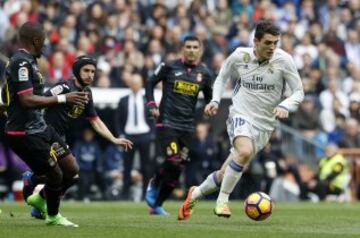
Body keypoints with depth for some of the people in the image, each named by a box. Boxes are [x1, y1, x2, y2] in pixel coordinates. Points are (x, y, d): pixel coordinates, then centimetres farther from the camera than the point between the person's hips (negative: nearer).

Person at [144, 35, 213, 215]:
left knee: (177, 169, 2)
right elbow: (150, 83, 8)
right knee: (173, 161, -20)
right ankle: (154, 184, 9)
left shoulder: (204, 73, 6)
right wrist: (152, 105, -4)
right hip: (166, 122, -4)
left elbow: (209, 98, 16)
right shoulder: (170, 67, -2)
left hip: (186, 126, 4)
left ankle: (157, 205, 14)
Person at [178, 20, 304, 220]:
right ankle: (222, 200, -19)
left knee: (226, 174, 4)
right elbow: (222, 77, 14)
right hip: (240, 115, -2)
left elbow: (298, 91, -4)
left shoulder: (283, 60, -9)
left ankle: (195, 194, 31)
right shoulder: (239, 56, -5)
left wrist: (284, 106, -23)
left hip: (264, 125, 2)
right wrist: (215, 101, 0)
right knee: (244, 151, -34)